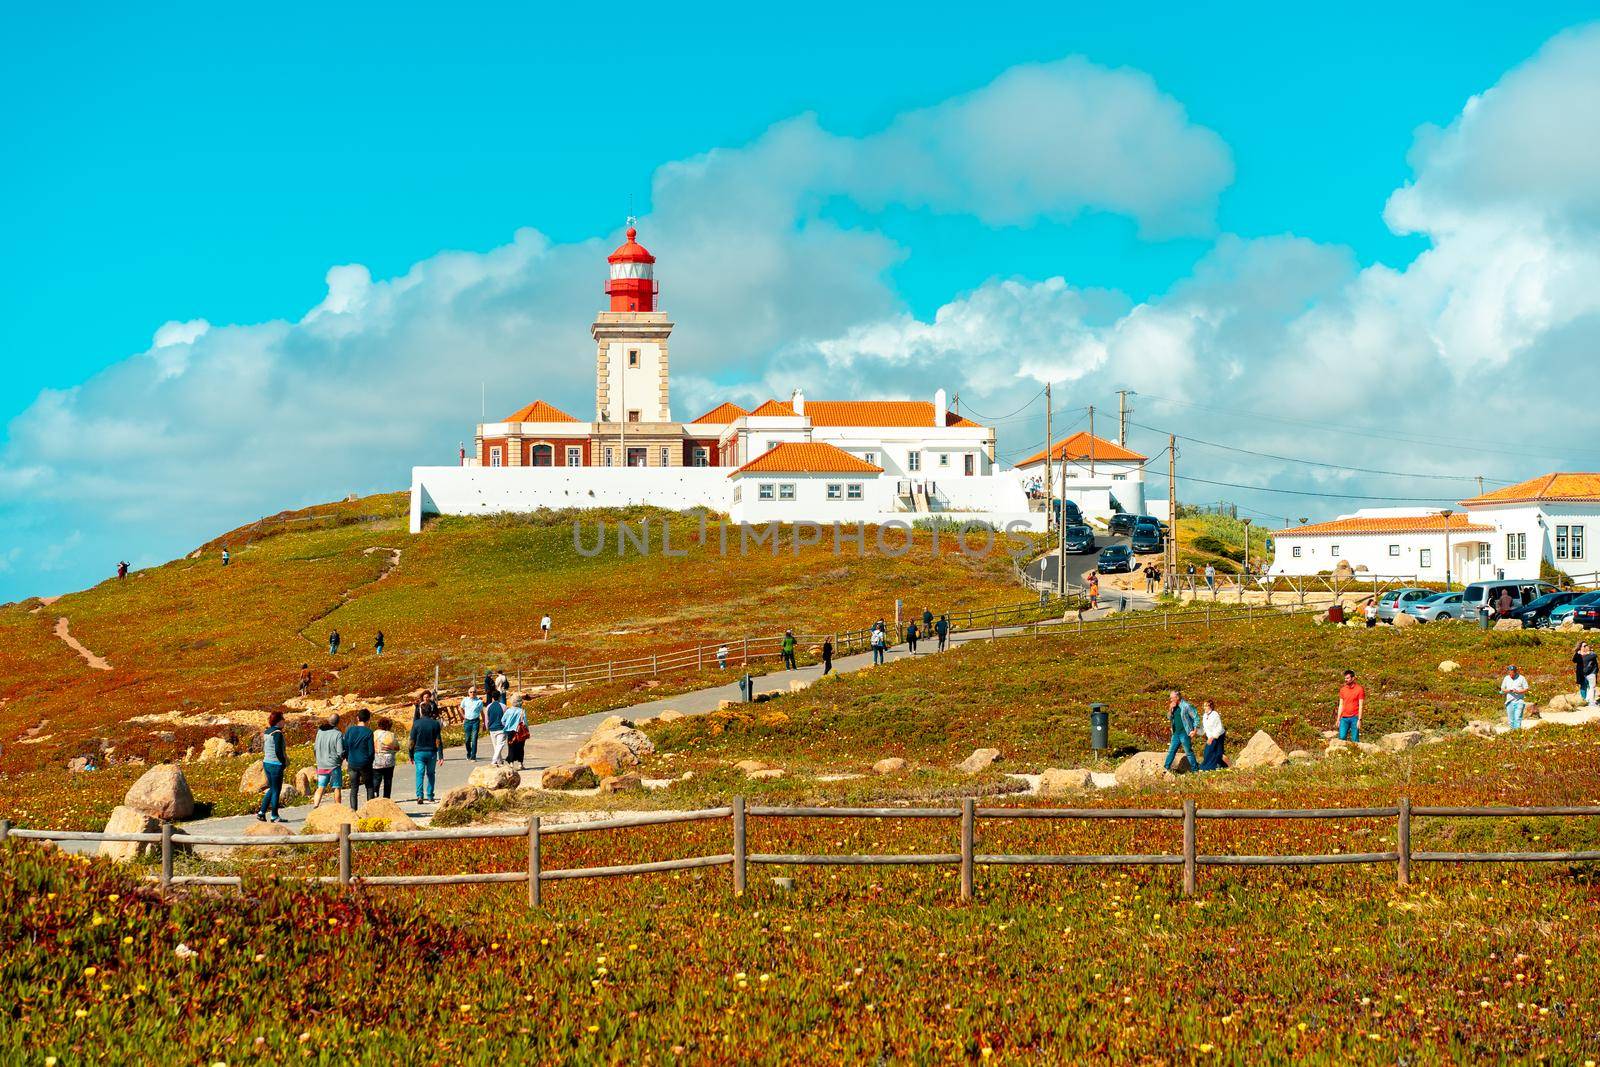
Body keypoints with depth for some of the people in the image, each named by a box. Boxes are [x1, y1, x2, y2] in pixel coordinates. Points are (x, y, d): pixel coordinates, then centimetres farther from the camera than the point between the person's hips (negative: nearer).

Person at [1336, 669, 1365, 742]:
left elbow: (1361, 705, -5)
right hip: (1344, 718, 4)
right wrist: (1338, 719, 10)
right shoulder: (1343, 689, 10)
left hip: (1354, 718, -4)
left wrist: (1359, 720, -11)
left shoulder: (1359, 689, -3)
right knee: (1342, 738, -5)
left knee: (1355, 740, -2)